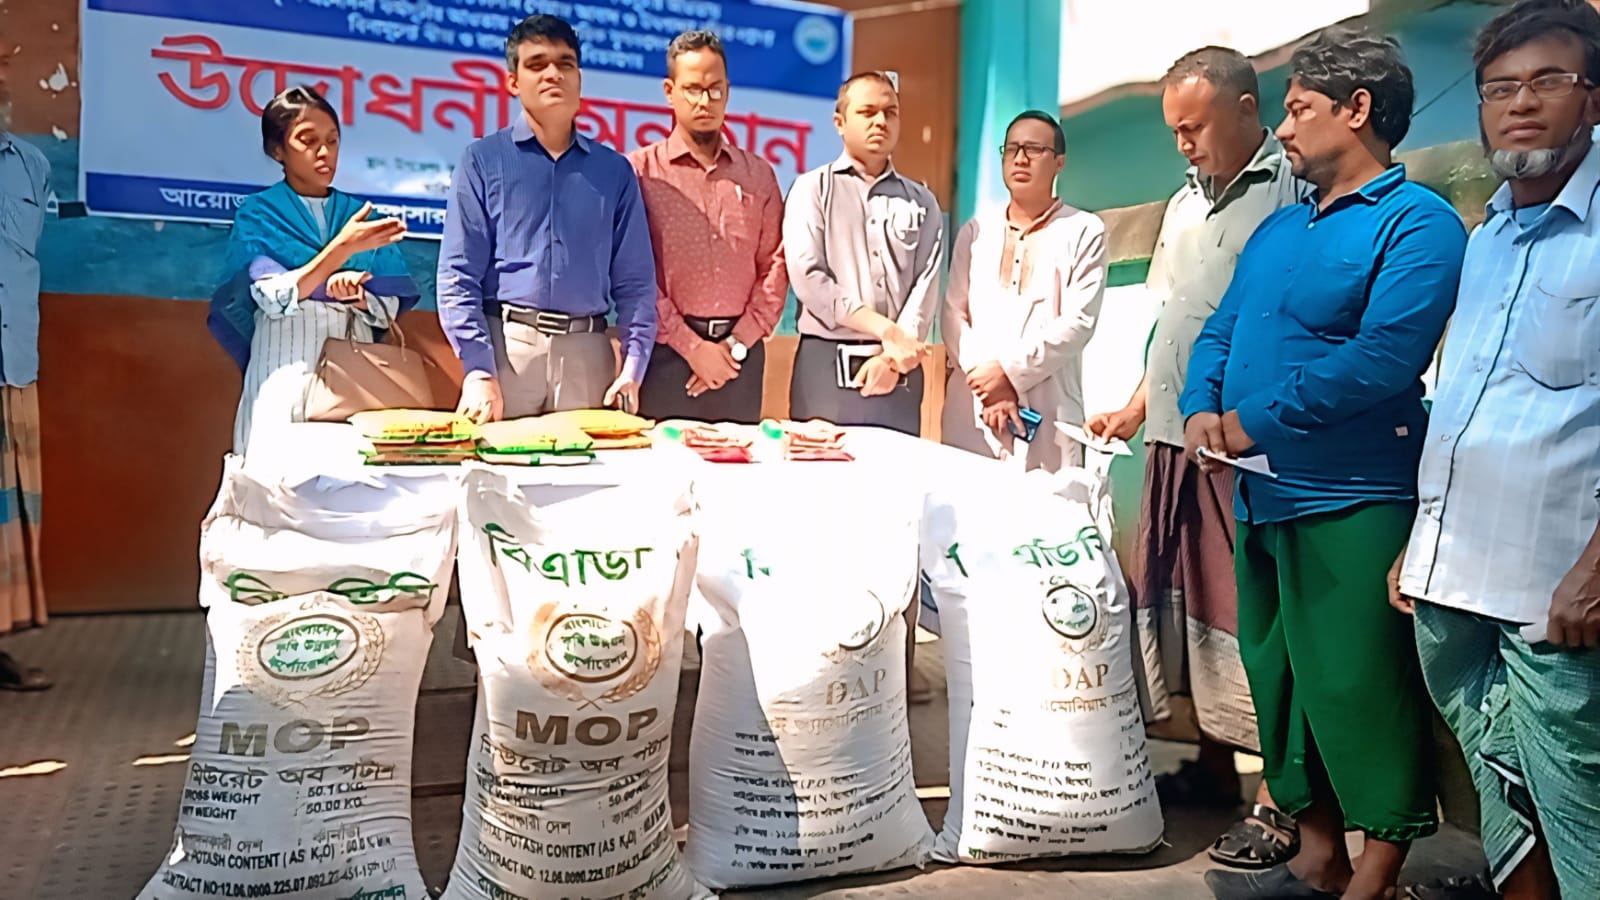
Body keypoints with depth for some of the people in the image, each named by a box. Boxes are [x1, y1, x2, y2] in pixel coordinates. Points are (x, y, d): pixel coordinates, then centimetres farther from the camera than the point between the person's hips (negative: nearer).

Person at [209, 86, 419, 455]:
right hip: (287, 375, -2)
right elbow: (274, 298, -11)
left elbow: (389, 309, 7)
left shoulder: (359, 215, 11)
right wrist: (343, 248, -20)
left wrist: (357, 295, -15)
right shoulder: (257, 214, 4)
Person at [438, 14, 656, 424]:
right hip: (506, 344, -2)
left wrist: (632, 370, -1)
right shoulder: (483, 160, 5)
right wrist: (478, 370, -11)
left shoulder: (614, 169, 12)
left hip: (587, 350, 2)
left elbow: (634, 280, 10)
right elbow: (458, 275, -1)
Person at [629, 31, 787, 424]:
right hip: (666, 350, -3)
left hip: (740, 354, 3)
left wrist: (738, 344, -5)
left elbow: (775, 265, 6)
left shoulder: (758, 174, 12)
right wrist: (691, 346, -10)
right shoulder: (640, 171, 2)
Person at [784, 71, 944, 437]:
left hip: (900, 371, 2)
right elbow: (807, 277, -7)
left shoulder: (921, 202, 14)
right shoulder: (812, 189, 6)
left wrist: (893, 358, -12)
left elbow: (926, 287, 3)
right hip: (826, 365, -2)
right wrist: (885, 330, -12)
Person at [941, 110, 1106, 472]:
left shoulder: (1084, 232, 6)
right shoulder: (975, 231, 16)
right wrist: (988, 383, -7)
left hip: (1046, 415, -3)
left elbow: (1078, 322, -5)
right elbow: (953, 314, 6)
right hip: (971, 409, 3)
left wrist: (1010, 371, -12)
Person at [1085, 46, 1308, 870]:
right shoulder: (1185, 202, 17)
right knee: (1184, 604, 12)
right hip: (1173, 440, 8)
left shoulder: (1293, 192, -7)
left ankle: (1276, 802, 9)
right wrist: (1136, 406, 20)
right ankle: (1212, 764, 27)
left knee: (1250, 615, -3)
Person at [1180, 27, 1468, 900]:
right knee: (1282, 681, 15)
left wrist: (1255, 420, -16)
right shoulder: (1279, 226, 17)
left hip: (1353, 506, -8)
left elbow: (1383, 359, -21)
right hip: (1263, 498, 9)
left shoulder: (1417, 223, -8)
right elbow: (1220, 330, 16)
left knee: (1364, 695, -1)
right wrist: (1202, 407, -5)